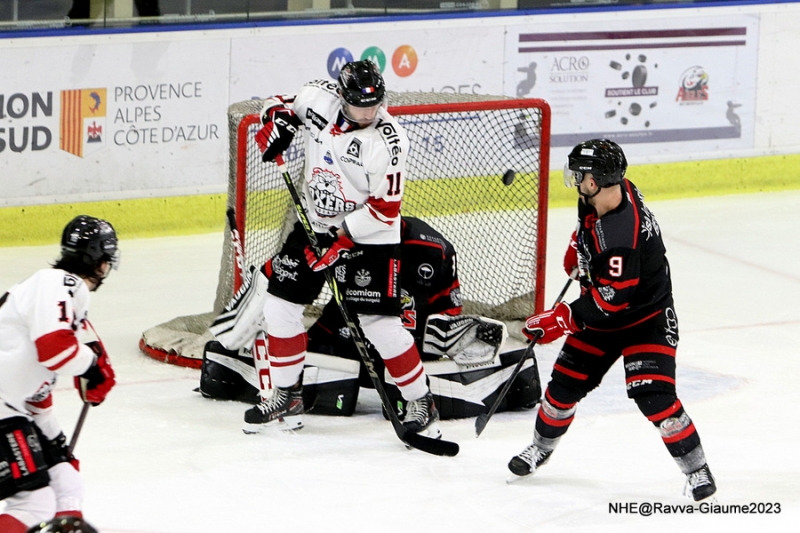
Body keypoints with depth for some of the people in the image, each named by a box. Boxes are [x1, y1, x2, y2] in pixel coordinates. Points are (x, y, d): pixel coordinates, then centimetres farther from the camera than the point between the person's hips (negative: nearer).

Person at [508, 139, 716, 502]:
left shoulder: (621, 235, -37)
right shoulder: (616, 191, -11)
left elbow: (611, 299, -34)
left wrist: (562, 320, -28)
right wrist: (579, 245, 23)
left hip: (645, 319, -9)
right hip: (601, 316, 9)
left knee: (653, 395, -19)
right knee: (566, 382, 11)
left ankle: (696, 470, -6)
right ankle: (541, 447, 34)